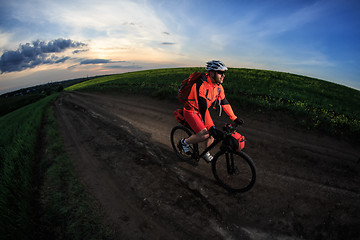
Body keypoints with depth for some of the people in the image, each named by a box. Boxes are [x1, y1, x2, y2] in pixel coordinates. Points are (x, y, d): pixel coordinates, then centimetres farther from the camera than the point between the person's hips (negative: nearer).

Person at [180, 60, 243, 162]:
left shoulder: (218, 86, -6)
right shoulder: (201, 85, -31)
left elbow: (224, 102, 2)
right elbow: (203, 108, -35)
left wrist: (235, 118, 2)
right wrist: (211, 127, -37)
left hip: (202, 111, 7)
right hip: (191, 111, -7)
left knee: (212, 134, 1)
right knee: (204, 135, -20)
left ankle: (206, 153, 26)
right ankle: (184, 142, 6)